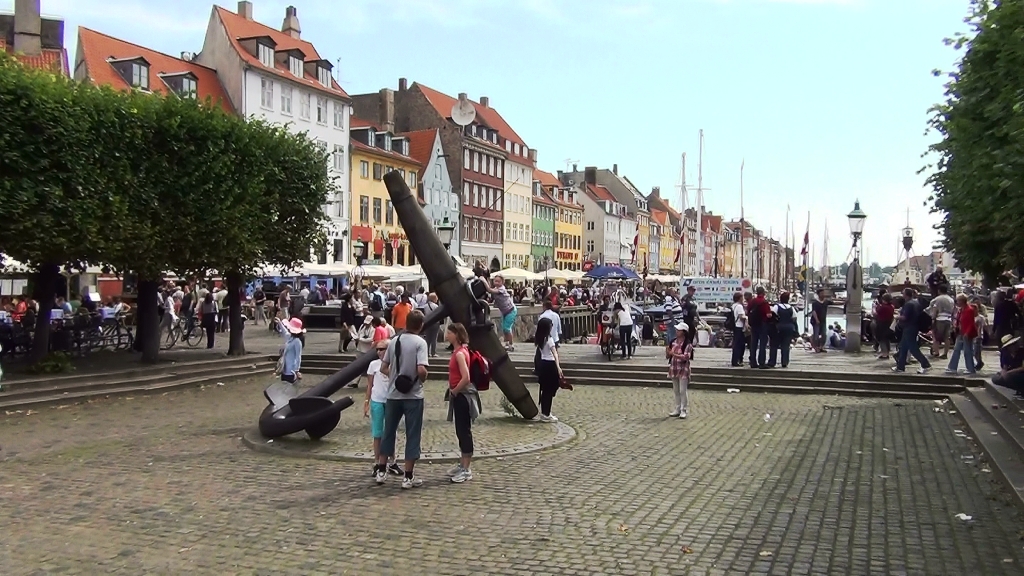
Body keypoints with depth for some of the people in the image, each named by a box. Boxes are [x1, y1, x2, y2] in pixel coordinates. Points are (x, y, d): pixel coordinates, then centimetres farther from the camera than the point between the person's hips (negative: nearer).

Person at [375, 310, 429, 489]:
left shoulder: (394, 341, 4)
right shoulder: (420, 342, -12)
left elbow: (383, 368, 6)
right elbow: (421, 369, -23)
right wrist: (423, 379, -3)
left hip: (393, 394, 5)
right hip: (413, 396, -5)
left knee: (388, 432, 16)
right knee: (412, 435, 3)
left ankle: (381, 471, 22)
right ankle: (408, 477, 6)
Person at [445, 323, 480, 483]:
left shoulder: (460, 353, -18)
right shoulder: (460, 351, 12)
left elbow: (466, 378, -28)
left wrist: (454, 391, -14)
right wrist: (453, 391, 13)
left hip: (462, 395, -10)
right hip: (459, 395, 10)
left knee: (464, 432, -4)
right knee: (461, 432, 16)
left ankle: (466, 470, 2)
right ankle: (462, 465, 25)